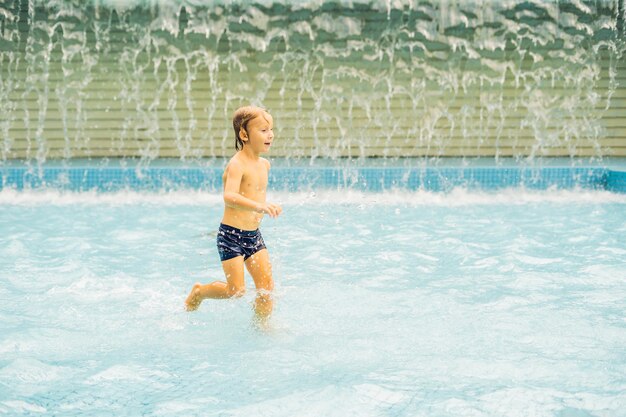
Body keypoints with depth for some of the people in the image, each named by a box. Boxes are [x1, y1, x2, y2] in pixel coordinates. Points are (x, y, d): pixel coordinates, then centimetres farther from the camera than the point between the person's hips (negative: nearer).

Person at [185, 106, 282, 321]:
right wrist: (258, 206, -49)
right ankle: (199, 292, 21)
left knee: (267, 286, -2)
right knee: (236, 290, -5)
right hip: (231, 235, -7)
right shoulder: (237, 165, -18)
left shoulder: (264, 164, 7)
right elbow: (229, 197, -36)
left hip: (254, 234, 7)